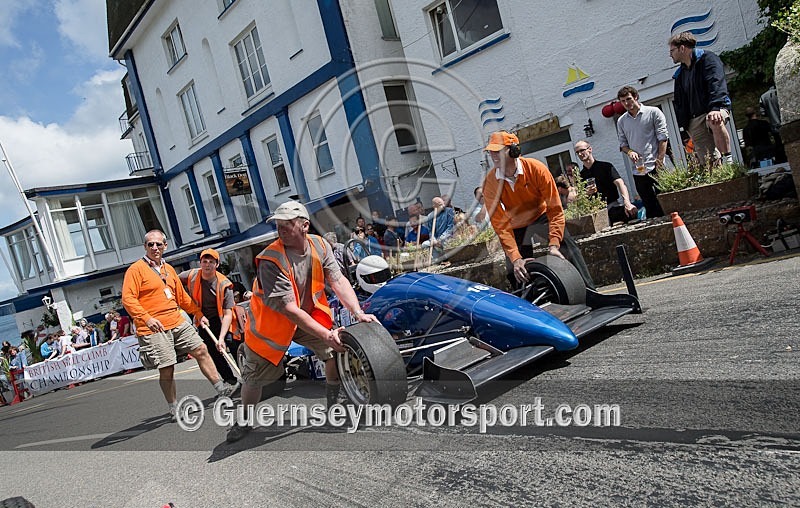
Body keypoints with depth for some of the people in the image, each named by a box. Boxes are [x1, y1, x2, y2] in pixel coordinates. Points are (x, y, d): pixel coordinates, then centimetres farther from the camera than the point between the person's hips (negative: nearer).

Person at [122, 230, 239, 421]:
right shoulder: (136, 269, -4)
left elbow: (182, 296, 25)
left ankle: (220, 387, 16)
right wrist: (146, 318, -23)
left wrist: (199, 314, 24)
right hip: (154, 329, -6)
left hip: (178, 323, 7)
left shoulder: (168, 269, 17)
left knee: (201, 350, 5)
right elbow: (128, 299, -13)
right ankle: (174, 409, 12)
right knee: (167, 369, -3)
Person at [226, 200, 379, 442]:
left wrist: (358, 313, -34)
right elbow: (289, 309, -34)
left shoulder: (320, 246, -14)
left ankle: (334, 404, 16)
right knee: (255, 376, 3)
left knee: (338, 349, -7)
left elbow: (339, 281, -18)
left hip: (310, 315, 4)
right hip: (272, 320, -4)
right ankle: (244, 421, 29)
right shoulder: (270, 261, -31)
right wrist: (326, 334, -37)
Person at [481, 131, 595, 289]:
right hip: (515, 225, 1)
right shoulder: (490, 182, -24)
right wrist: (515, 258, -34)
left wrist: (553, 245, -34)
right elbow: (499, 223, -25)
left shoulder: (536, 168, -26)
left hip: (541, 215, -1)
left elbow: (555, 209, -25)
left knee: (567, 245, -22)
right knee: (516, 273, -4)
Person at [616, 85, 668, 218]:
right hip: (638, 171, 4)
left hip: (655, 167, -3)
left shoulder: (653, 112, 2)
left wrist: (659, 160, -12)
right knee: (650, 208, 7)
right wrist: (629, 152, -6)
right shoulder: (621, 121, 13)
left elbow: (663, 138, -3)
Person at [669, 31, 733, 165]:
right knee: (708, 163, -6)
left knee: (715, 123, -41)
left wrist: (716, 108, -33)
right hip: (694, 121, 6)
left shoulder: (707, 58, 1)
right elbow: (679, 103, 24)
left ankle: (728, 159, -32)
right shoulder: (680, 74, 23)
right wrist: (684, 126, 13)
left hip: (714, 111, -6)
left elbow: (717, 84, -17)